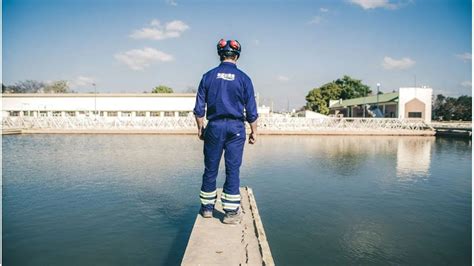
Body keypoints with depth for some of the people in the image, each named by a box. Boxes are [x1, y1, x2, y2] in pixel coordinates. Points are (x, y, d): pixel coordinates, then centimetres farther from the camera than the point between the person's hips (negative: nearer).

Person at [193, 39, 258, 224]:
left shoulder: (208, 76, 2)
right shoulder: (243, 78, -1)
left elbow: (199, 108, 3)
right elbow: (251, 111, -1)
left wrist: (200, 128, 13)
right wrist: (254, 132, 8)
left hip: (214, 126, 2)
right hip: (235, 127, -1)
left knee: (210, 169, 11)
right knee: (233, 169, 3)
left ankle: (207, 207, 22)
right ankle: (231, 212, 7)